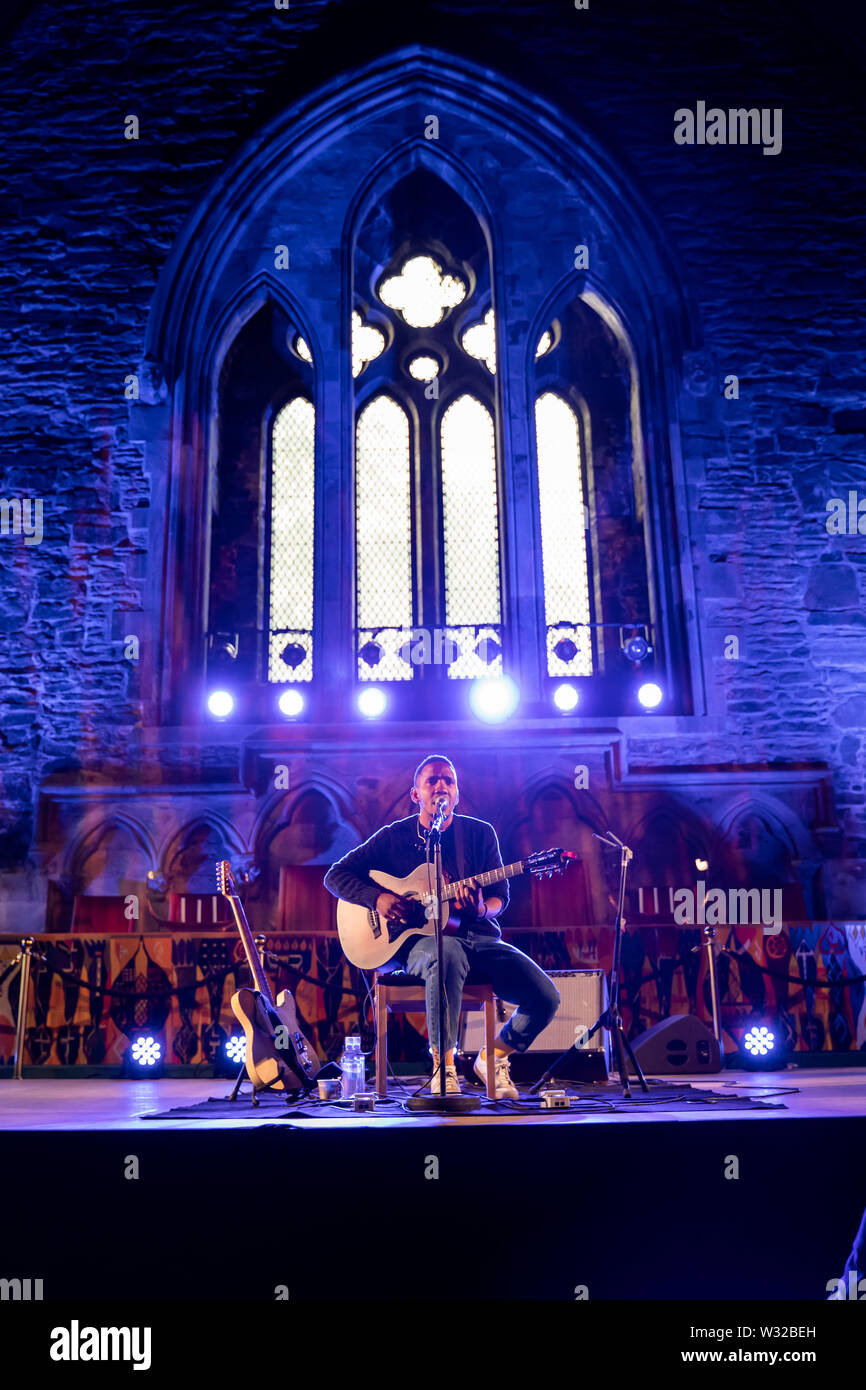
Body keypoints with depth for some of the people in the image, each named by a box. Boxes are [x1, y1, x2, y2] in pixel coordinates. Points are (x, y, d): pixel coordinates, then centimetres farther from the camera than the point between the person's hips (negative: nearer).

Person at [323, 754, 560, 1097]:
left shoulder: (480, 833, 9)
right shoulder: (393, 837, 5)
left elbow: (500, 896, 7)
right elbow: (335, 876, 5)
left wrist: (481, 910, -17)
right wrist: (378, 898, -13)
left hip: (477, 937, 4)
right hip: (419, 939, -3)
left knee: (546, 997, -15)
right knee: (447, 953, -41)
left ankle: (493, 1056, 15)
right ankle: (443, 1065, -23)